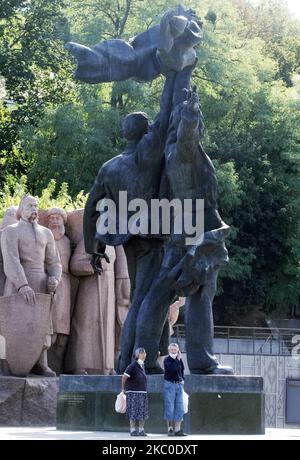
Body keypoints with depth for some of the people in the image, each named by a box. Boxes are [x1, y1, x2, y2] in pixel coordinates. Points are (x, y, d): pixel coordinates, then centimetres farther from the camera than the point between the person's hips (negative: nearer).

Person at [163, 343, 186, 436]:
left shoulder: (179, 359, 11)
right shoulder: (167, 360, -5)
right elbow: (173, 369, -21)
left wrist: (182, 379, 7)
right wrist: (177, 359, -16)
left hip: (179, 385, 6)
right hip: (170, 384, -6)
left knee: (179, 408, 3)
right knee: (170, 408, -5)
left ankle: (177, 429, 6)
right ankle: (170, 429, 1)